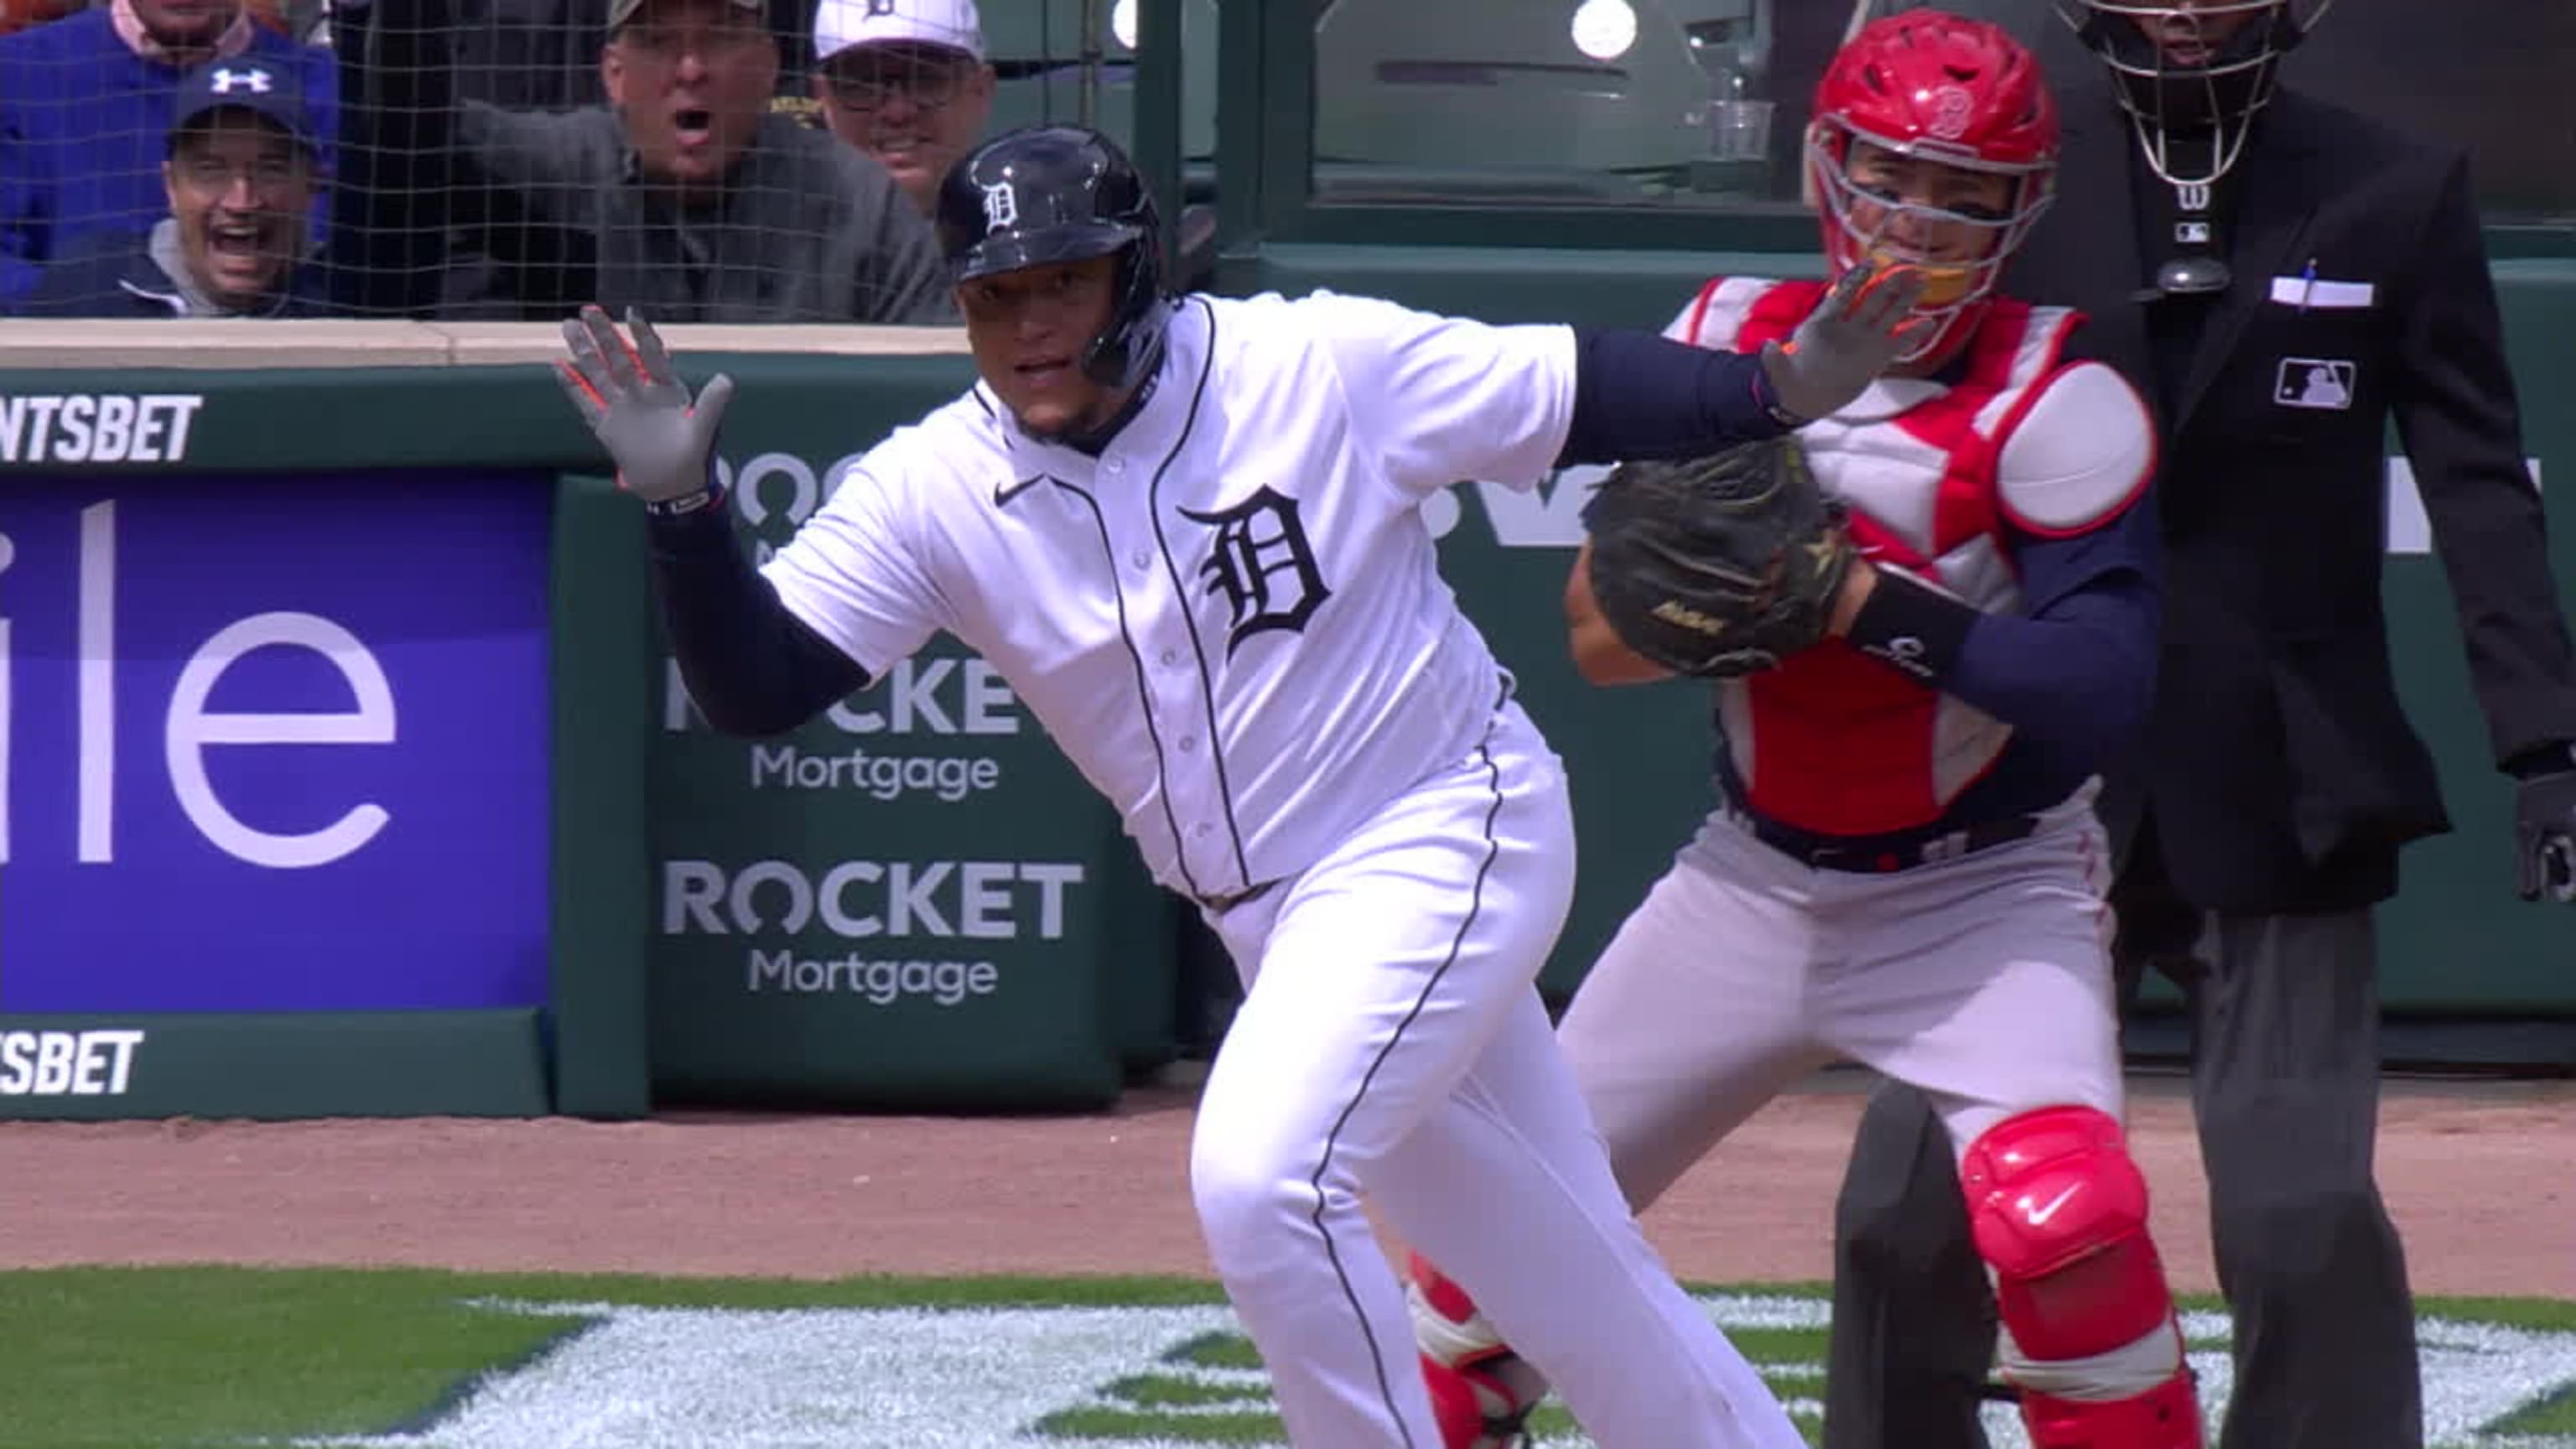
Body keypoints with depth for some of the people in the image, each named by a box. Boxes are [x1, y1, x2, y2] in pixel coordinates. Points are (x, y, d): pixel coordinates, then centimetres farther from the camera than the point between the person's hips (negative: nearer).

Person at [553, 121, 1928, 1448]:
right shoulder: (932, 492, -6)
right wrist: (681, 505, -28)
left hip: (1451, 832, -5)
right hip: (1273, 921, 5)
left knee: (1261, 1178, -23)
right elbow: (754, 685, -12)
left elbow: (1580, 396, -8)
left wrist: (1783, 389, -20)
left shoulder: (1325, 368, -14)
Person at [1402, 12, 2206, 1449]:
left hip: (1984, 894, -5)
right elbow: (1597, 633, -2)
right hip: (1754, 883, 5)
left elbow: (2106, 682, -25)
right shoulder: (1730, 347, -1)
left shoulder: (2052, 405, -15)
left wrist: (1879, 607, -35)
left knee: (2065, 1218, -28)